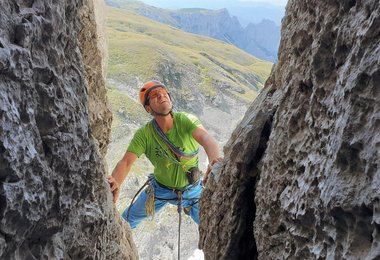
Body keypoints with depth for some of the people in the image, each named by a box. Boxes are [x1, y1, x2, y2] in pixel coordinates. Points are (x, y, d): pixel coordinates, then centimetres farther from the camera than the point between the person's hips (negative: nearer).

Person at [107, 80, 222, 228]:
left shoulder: (186, 120, -26)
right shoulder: (144, 134, -22)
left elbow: (206, 138, -43)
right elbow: (126, 162, -30)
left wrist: (214, 158, -66)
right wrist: (115, 182, -52)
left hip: (192, 190, -1)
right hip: (160, 188, 2)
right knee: (128, 219, 18)